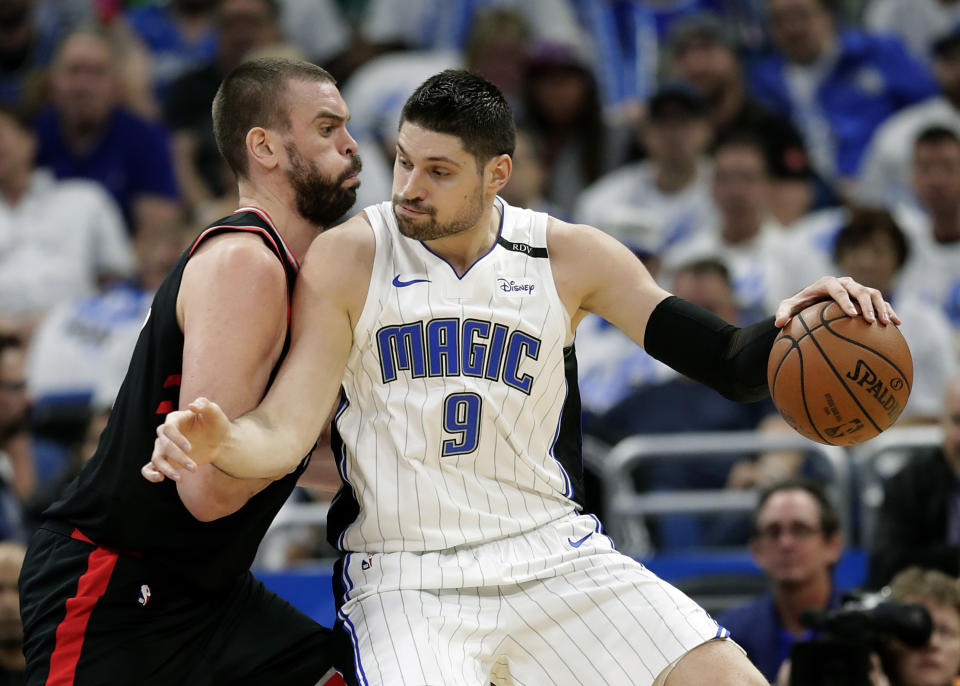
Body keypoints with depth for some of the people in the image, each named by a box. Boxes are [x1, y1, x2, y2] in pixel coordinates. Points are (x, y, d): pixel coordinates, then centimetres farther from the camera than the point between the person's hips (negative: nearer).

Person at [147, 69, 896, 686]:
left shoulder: (568, 257, 0)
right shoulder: (349, 260, -5)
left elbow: (729, 365, 0)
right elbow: (283, 432, -9)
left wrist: (791, 330, -22)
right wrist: (217, 443, -32)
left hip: (552, 550, 3)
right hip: (405, 573, -3)